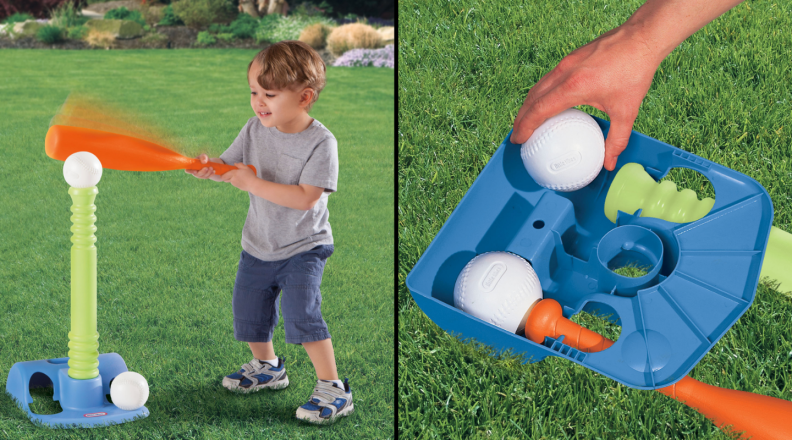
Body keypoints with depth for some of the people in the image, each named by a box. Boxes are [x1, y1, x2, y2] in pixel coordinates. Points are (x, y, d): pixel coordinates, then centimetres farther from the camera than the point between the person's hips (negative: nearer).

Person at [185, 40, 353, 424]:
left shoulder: (321, 142, -22)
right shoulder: (255, 130, -6)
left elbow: (305, 197, -28)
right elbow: (228, 164, 0)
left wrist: (253, 183, -30)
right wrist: (208, 168, -24)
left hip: (303, 247, -6)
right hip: (257, 245, 6)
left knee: (301, 312, -20)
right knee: (247, 311, 16)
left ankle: (332, 388, -9)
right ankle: (267, 367, 43)